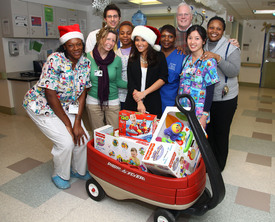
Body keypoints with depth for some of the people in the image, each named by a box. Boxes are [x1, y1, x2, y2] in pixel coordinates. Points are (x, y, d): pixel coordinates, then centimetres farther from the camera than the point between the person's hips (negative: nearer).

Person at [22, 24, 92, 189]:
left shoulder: (85, 62, -7)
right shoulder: (55, 60, -25)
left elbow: (82, 93, -6)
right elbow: (50, 95, -25)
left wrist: (78, 123, -13)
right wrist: (68, 124, -20)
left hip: (66, 106, 6)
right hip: (42, 106, -6)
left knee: (83, 137, -1)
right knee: (66, 141, -15)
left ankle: (79, 170, 27)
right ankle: (60, 175, 16)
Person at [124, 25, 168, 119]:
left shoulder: (159, 56, 1)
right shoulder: (132, 59, 6)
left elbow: (163, 79, -5)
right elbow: (131, 84, 0)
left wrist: (144, 92, -13)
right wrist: (139, 102, -12)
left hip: (153, 104, -2)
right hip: (133, 103, 2)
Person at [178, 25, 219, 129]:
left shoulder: (209, 62, -12)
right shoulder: (186, 59, 5)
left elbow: (210, 91, -12)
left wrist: (204, 116, -15)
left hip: (198, 113, -5)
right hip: (182, 111, 5)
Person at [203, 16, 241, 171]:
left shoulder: (231, 47, -5)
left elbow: (234, 71, -17)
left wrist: (217, 58, -27)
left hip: (225, 99, -3)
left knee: (221, 132, 6)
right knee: (206, 130, 14)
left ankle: (219, 166, 27)